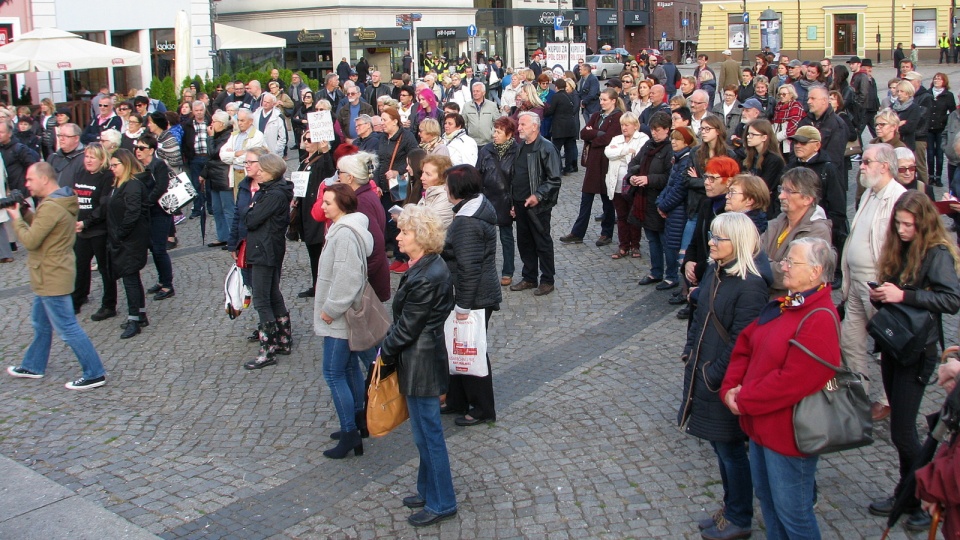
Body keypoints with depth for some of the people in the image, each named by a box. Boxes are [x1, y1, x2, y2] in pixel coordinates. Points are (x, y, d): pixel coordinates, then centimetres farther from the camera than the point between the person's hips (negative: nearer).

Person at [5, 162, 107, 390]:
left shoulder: (50, 207, -25)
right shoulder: (62, 201, 8)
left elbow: (30, 240, -22)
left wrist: (16, 218, -9)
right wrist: (24, 212, 1)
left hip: (52, 278, -11)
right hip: (51, 275, 11)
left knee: (67, 328, -4)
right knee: (40, 323, 23)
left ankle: (94, 374, 1)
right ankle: (33, 366, 38)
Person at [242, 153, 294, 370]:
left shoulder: (275, 195, -20)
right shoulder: (267, 190, 11)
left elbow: (251, 220, -20)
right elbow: (250, 219, 11)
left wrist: (252, 206, -4)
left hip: (265, 252, -10)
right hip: (270, 250, 10)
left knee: (261, 300, -6)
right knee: (273, 296, 18)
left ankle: (268, 352, -2)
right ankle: (284, 341, 29)